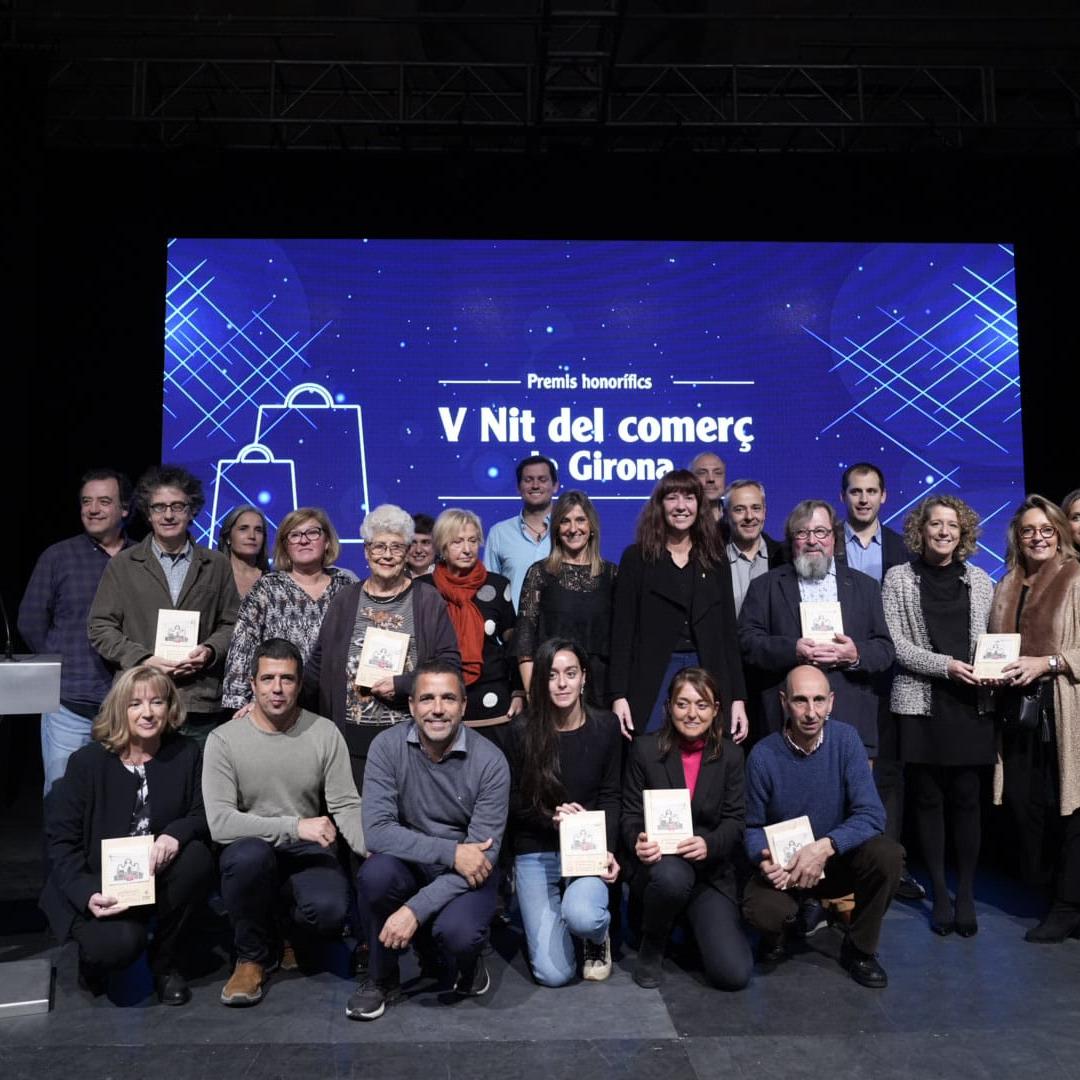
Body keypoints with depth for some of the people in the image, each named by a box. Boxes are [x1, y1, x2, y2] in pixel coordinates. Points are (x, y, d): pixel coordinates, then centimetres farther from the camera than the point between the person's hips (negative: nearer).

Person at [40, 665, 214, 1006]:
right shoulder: (87, 761, -8)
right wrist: (87, 894, -22)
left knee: (198, 856, -29)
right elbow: (60, 840, -7)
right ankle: (94, 955, 11)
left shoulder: (186, 753, -3)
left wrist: (176, 834, -30)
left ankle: (166, 961, -4)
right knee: (119, 944, -31)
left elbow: (203, 815, -5)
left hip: (159, 879, 3)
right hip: (100, 886, -2)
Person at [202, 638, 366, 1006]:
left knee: (330, 910, -30)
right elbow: (220, 823, -17)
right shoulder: (224, 740, -7)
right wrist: (296, 826, -25)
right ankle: (252, 956, -6)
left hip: (308, 853, 1)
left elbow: (347, 807, -5)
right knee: (249, 853, -37)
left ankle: (288, 934, 11)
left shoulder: (325, 733, -2)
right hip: (253, 852, -1)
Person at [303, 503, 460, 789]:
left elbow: (449, 663, -1)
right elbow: (318, 665, 14)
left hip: (410, 736, -2)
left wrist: (402, 685, -12)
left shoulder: (428, 600, 3)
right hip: (353, 736, 2)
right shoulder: (345, 600, 10)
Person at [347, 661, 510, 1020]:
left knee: (457, 933, -31)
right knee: (375, 873, -31)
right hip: (409, 866, 2)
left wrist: (416, 909, -26)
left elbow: (484, 854, -17)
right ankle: (382, 979, -2)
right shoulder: (388, 747, -12)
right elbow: (377, 830, -19)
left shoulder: (489, 761, -16)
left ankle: (467, 961, 9)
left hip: (467, 874, -1)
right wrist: (451, 852, -28)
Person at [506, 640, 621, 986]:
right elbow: (513, 800, 1)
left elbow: (610, 797, 1)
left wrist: (607, 851, -13)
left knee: (580, 916, -33)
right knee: (553, 974, -9)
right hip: (536, 853, 0)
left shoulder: (606, 727, -3)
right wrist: (552, 817, -17)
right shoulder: (523, 731, -6)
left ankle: (598, 936, 6)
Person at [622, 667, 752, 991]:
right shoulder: (645, 749, -1)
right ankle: (651, 948, -6)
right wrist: (638, 841, -24)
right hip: (658, 866, -1)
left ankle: (696, 921, 20)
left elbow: (735, 822, -1)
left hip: (711, 872, 2)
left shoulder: (730, 755, 4)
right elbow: (630, 815, -1)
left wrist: (709, 843, -23)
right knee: (672, 875, -40)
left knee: (734, 974, -16)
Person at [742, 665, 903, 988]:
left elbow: (872, 815, -18)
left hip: (837, 861, 2)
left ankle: (860, 949, -1)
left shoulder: (845, 739, -12)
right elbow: (753, 827, -3)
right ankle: (778, 931, 10)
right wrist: (764, 859, -25)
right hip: (783, 867, -2)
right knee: (762, 911, -32)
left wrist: (825, 847, -33)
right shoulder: (763, 756, -14)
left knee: (888, 854, -28)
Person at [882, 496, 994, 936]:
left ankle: (966, 894, 15)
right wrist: (945, 665, -14)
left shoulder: (979, 580, 10)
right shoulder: (899, 578, 3)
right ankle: (939, 894, 16)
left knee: (966, 799, 2)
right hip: (921, 703, -1)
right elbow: (895, 643, -4)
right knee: (928, 799, 5)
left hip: (970, 704, 2)